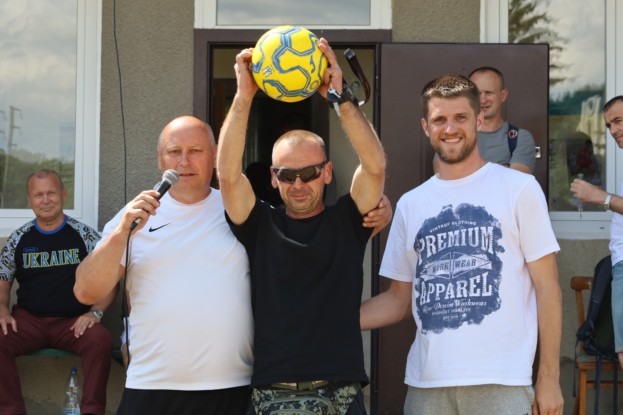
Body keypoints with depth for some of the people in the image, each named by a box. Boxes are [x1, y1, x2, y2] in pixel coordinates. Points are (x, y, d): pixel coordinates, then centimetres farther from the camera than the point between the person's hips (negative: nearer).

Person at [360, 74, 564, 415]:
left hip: (501, 382, -3)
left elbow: (547, 287, -1)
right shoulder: (410, 204, 11)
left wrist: (549, 378, -5)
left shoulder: (519, 188, 1)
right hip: (425, 383, 3)